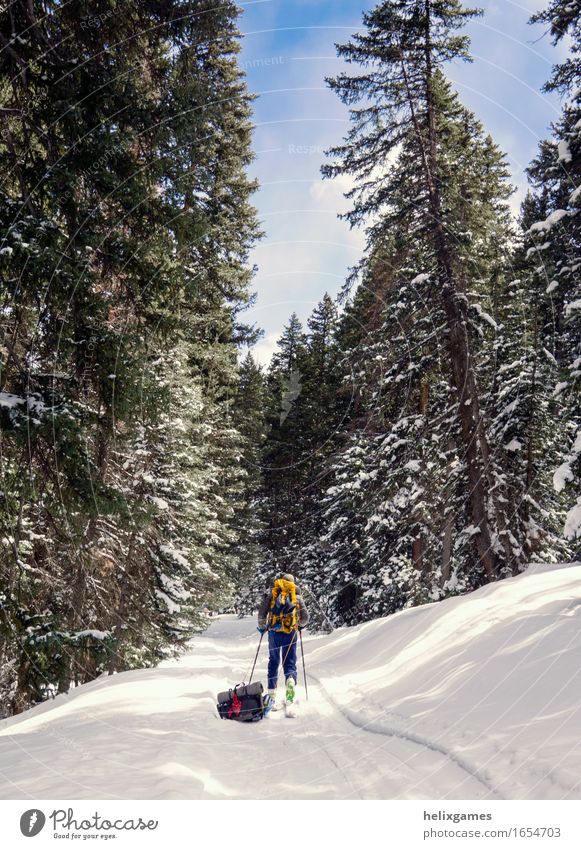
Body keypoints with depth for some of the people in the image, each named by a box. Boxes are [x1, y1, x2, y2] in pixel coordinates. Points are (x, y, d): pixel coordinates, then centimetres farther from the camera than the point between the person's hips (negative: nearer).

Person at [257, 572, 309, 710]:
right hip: (291, 633, 0)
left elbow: (261, 613, 4)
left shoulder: (272, 592, 9)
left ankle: (272, 696, 6)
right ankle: (291, 680, -23)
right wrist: (300, 625, 31)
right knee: (290, 663, 7)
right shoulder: (297, 595, 9)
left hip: (274, 632, 0)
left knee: (273, 662, 12)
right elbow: (305, 618, 10)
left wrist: (262, 627, 20)